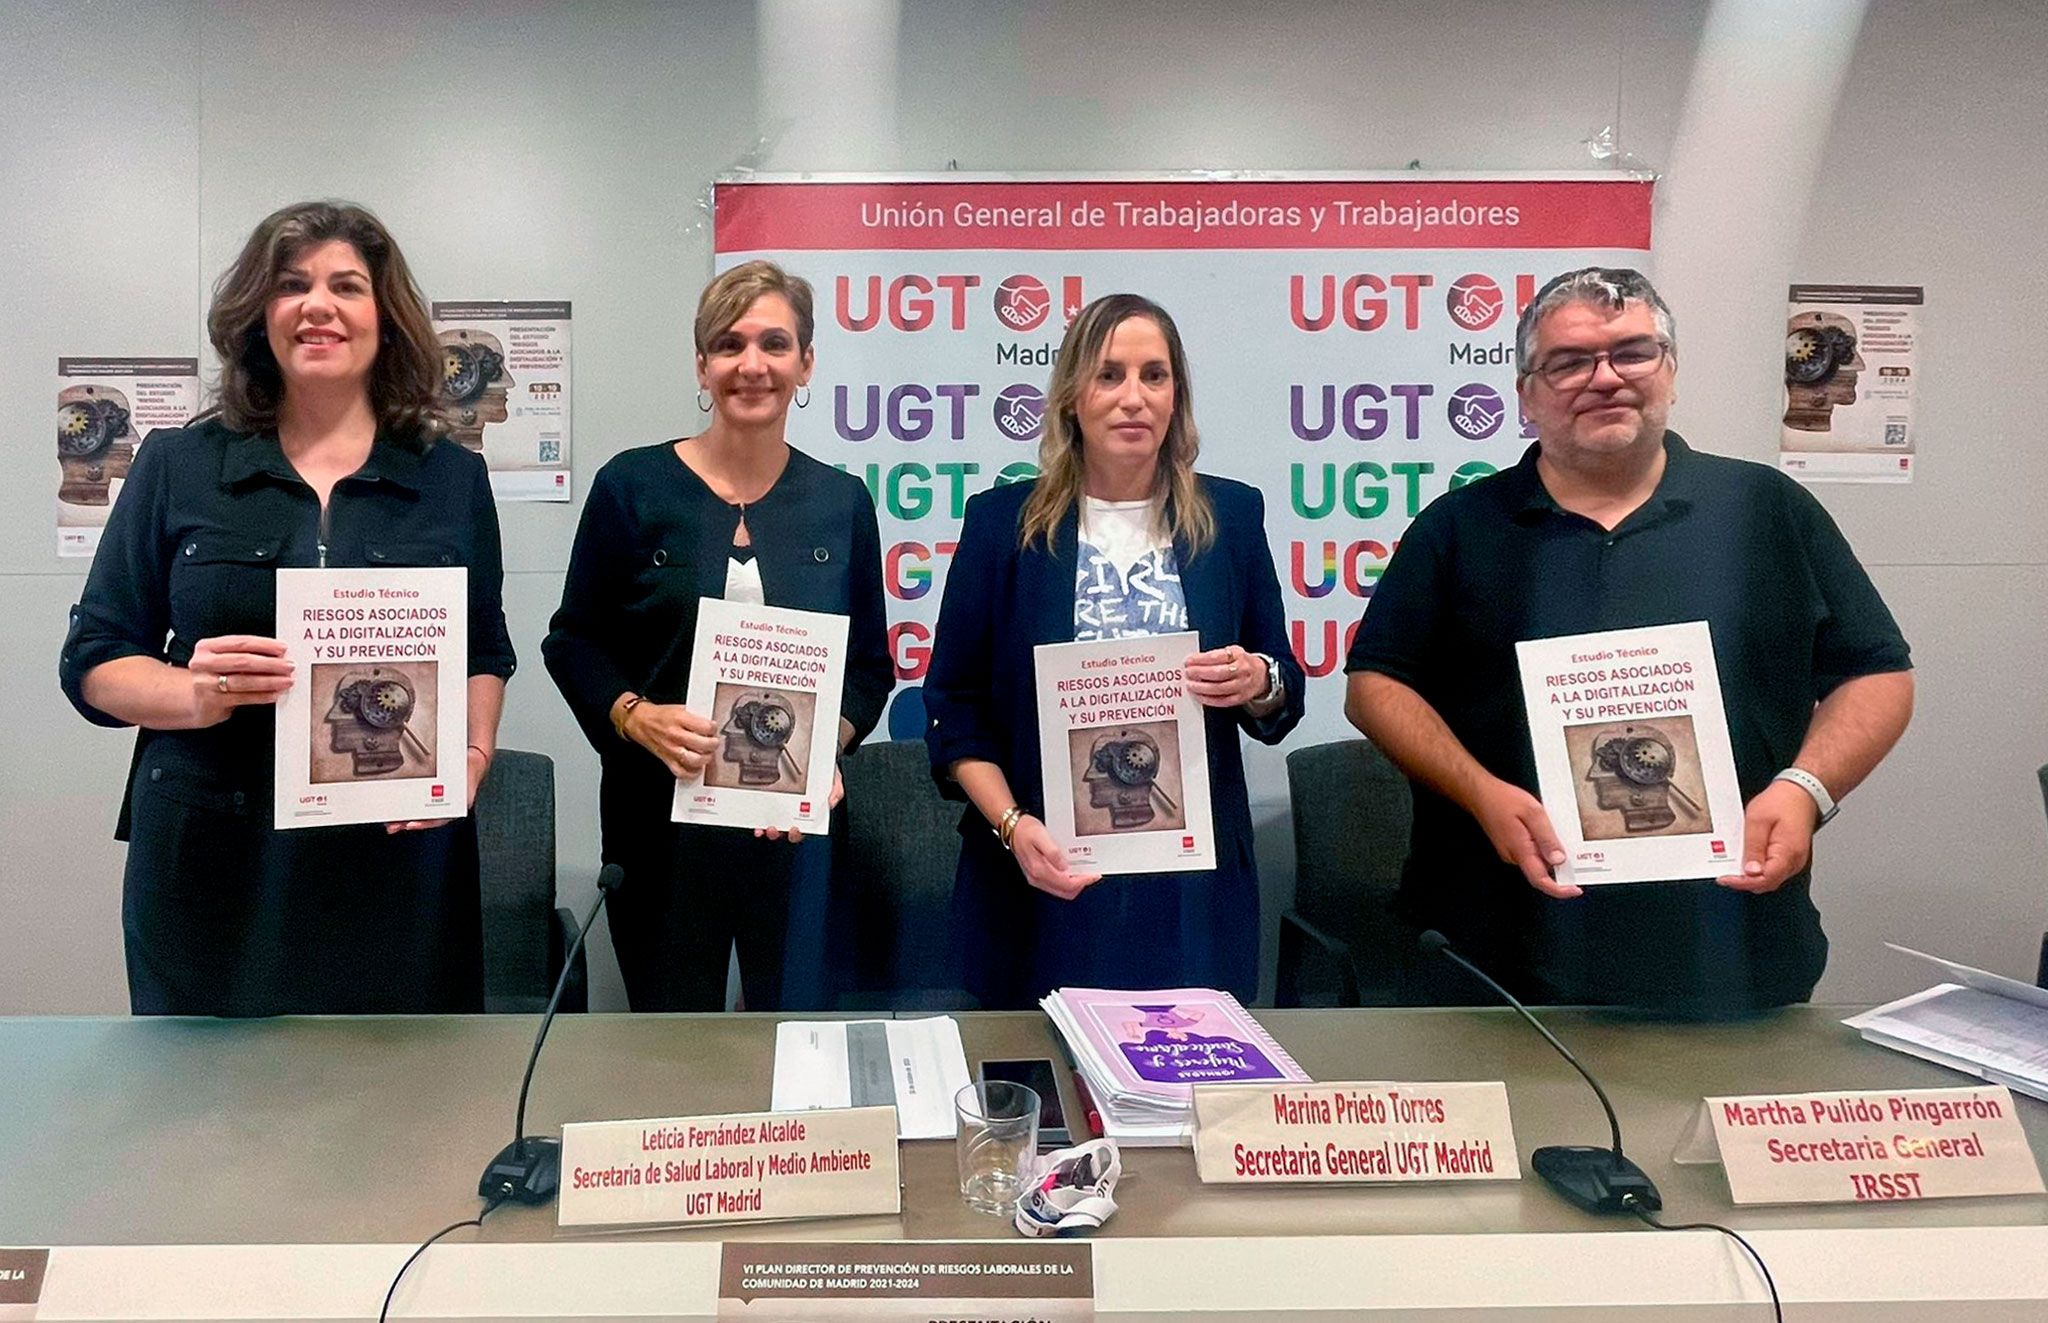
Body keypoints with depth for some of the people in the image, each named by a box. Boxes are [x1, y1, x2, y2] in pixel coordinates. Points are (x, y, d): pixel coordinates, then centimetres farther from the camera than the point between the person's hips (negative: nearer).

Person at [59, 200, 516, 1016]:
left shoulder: (451, 479, 7)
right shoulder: (177, 467, 5)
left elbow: (486, 656, 12)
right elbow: (94, 660, 6)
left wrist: (473, 755, -7)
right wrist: (195, 694, -15)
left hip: (399, 863, 1)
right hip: (212, 865, 0)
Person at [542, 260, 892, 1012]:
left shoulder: (841, 501, 4)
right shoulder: (633, 485, -1)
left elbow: (871, 666, 8)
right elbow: (573, 642, 2)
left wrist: (829, 743, -10)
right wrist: (635, 717, -16)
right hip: (661, 822, -1)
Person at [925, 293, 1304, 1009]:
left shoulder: (1230, 516, 5)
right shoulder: (1003, 521, 0)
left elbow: (1286, 698, 11)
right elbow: (953, 704, 0)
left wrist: (1259, 684, -12)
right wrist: (1011, 825, -13)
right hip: (1048, 878, -1)